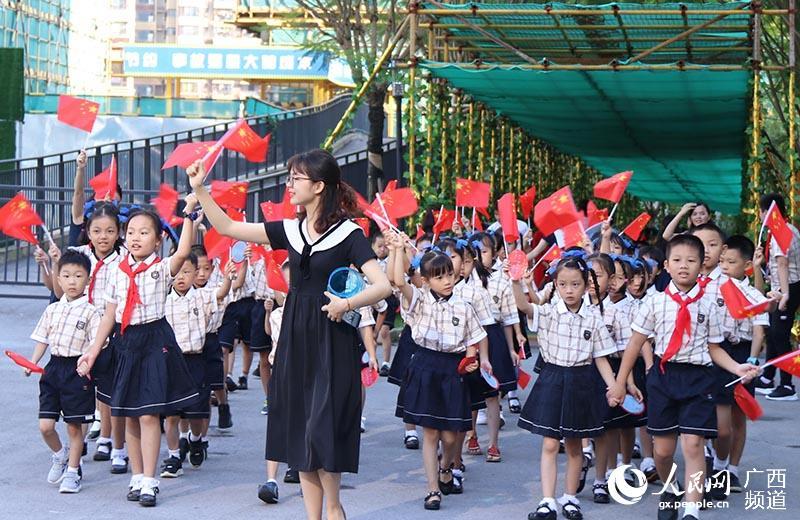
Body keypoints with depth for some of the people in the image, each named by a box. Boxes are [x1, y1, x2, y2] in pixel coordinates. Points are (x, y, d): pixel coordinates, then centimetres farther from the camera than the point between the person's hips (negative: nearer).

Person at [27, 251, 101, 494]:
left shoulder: (90, 312, -6)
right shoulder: (52, 309, 9)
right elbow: (42, 339, 15)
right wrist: (32, 362, 3)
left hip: (77, 370, -4)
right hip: (53, 367, 4)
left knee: (74, 426, 5)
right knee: (45, 426, 1)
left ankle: (72, 472, 19)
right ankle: (60, 456, 29)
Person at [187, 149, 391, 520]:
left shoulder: (348, 233, -8)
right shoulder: (290, 231, 7)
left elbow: (383, 286, -15)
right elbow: (227, 228, 8)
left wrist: (347, 304, -26)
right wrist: (199, 189, 2)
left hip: (332, 341, -6)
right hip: (295, 338, 6)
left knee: (322, 430, -7)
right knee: (299, 432, 7)